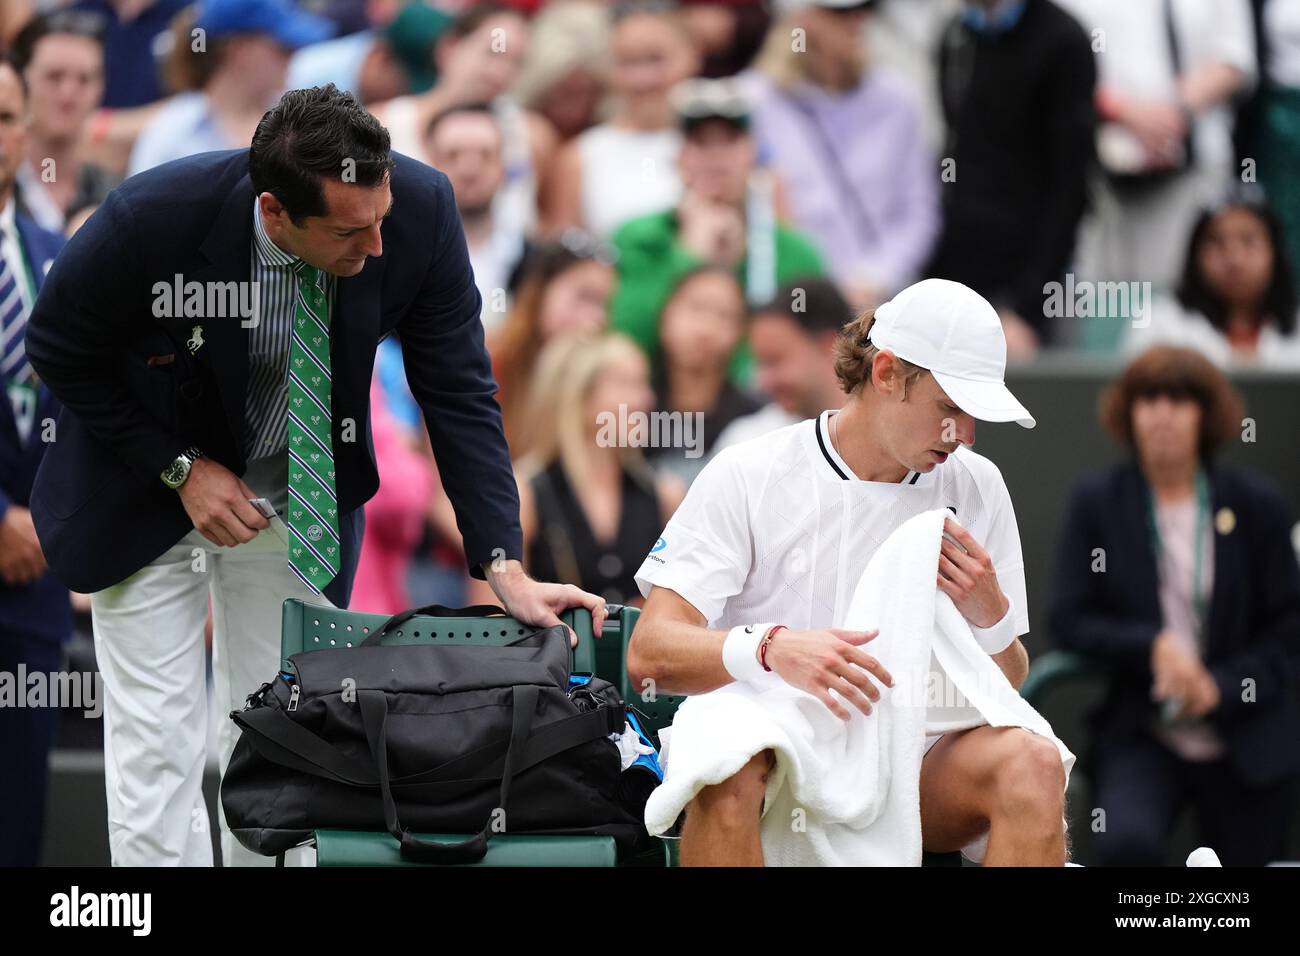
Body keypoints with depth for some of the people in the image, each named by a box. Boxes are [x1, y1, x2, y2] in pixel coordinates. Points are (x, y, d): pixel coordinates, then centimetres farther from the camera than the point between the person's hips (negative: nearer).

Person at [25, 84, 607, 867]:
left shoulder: (419, 209, -26)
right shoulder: (151, 218, -33)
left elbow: (459, 392, -16)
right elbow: (58, 352, -13)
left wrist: (504, 568, -22)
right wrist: (180, 470, -17)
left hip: (300, 492, 3)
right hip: (149, 492, -2)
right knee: (158, 754, -4)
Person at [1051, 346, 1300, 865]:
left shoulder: (1256, 505, 2)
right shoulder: (1097, 502, 2)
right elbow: (1070, 621, -2)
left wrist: (1222, 686, -11)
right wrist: (1152, 646, -19)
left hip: (1247, 741, 2)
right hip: (1140, 738, -2)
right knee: (1126, 842, -31)